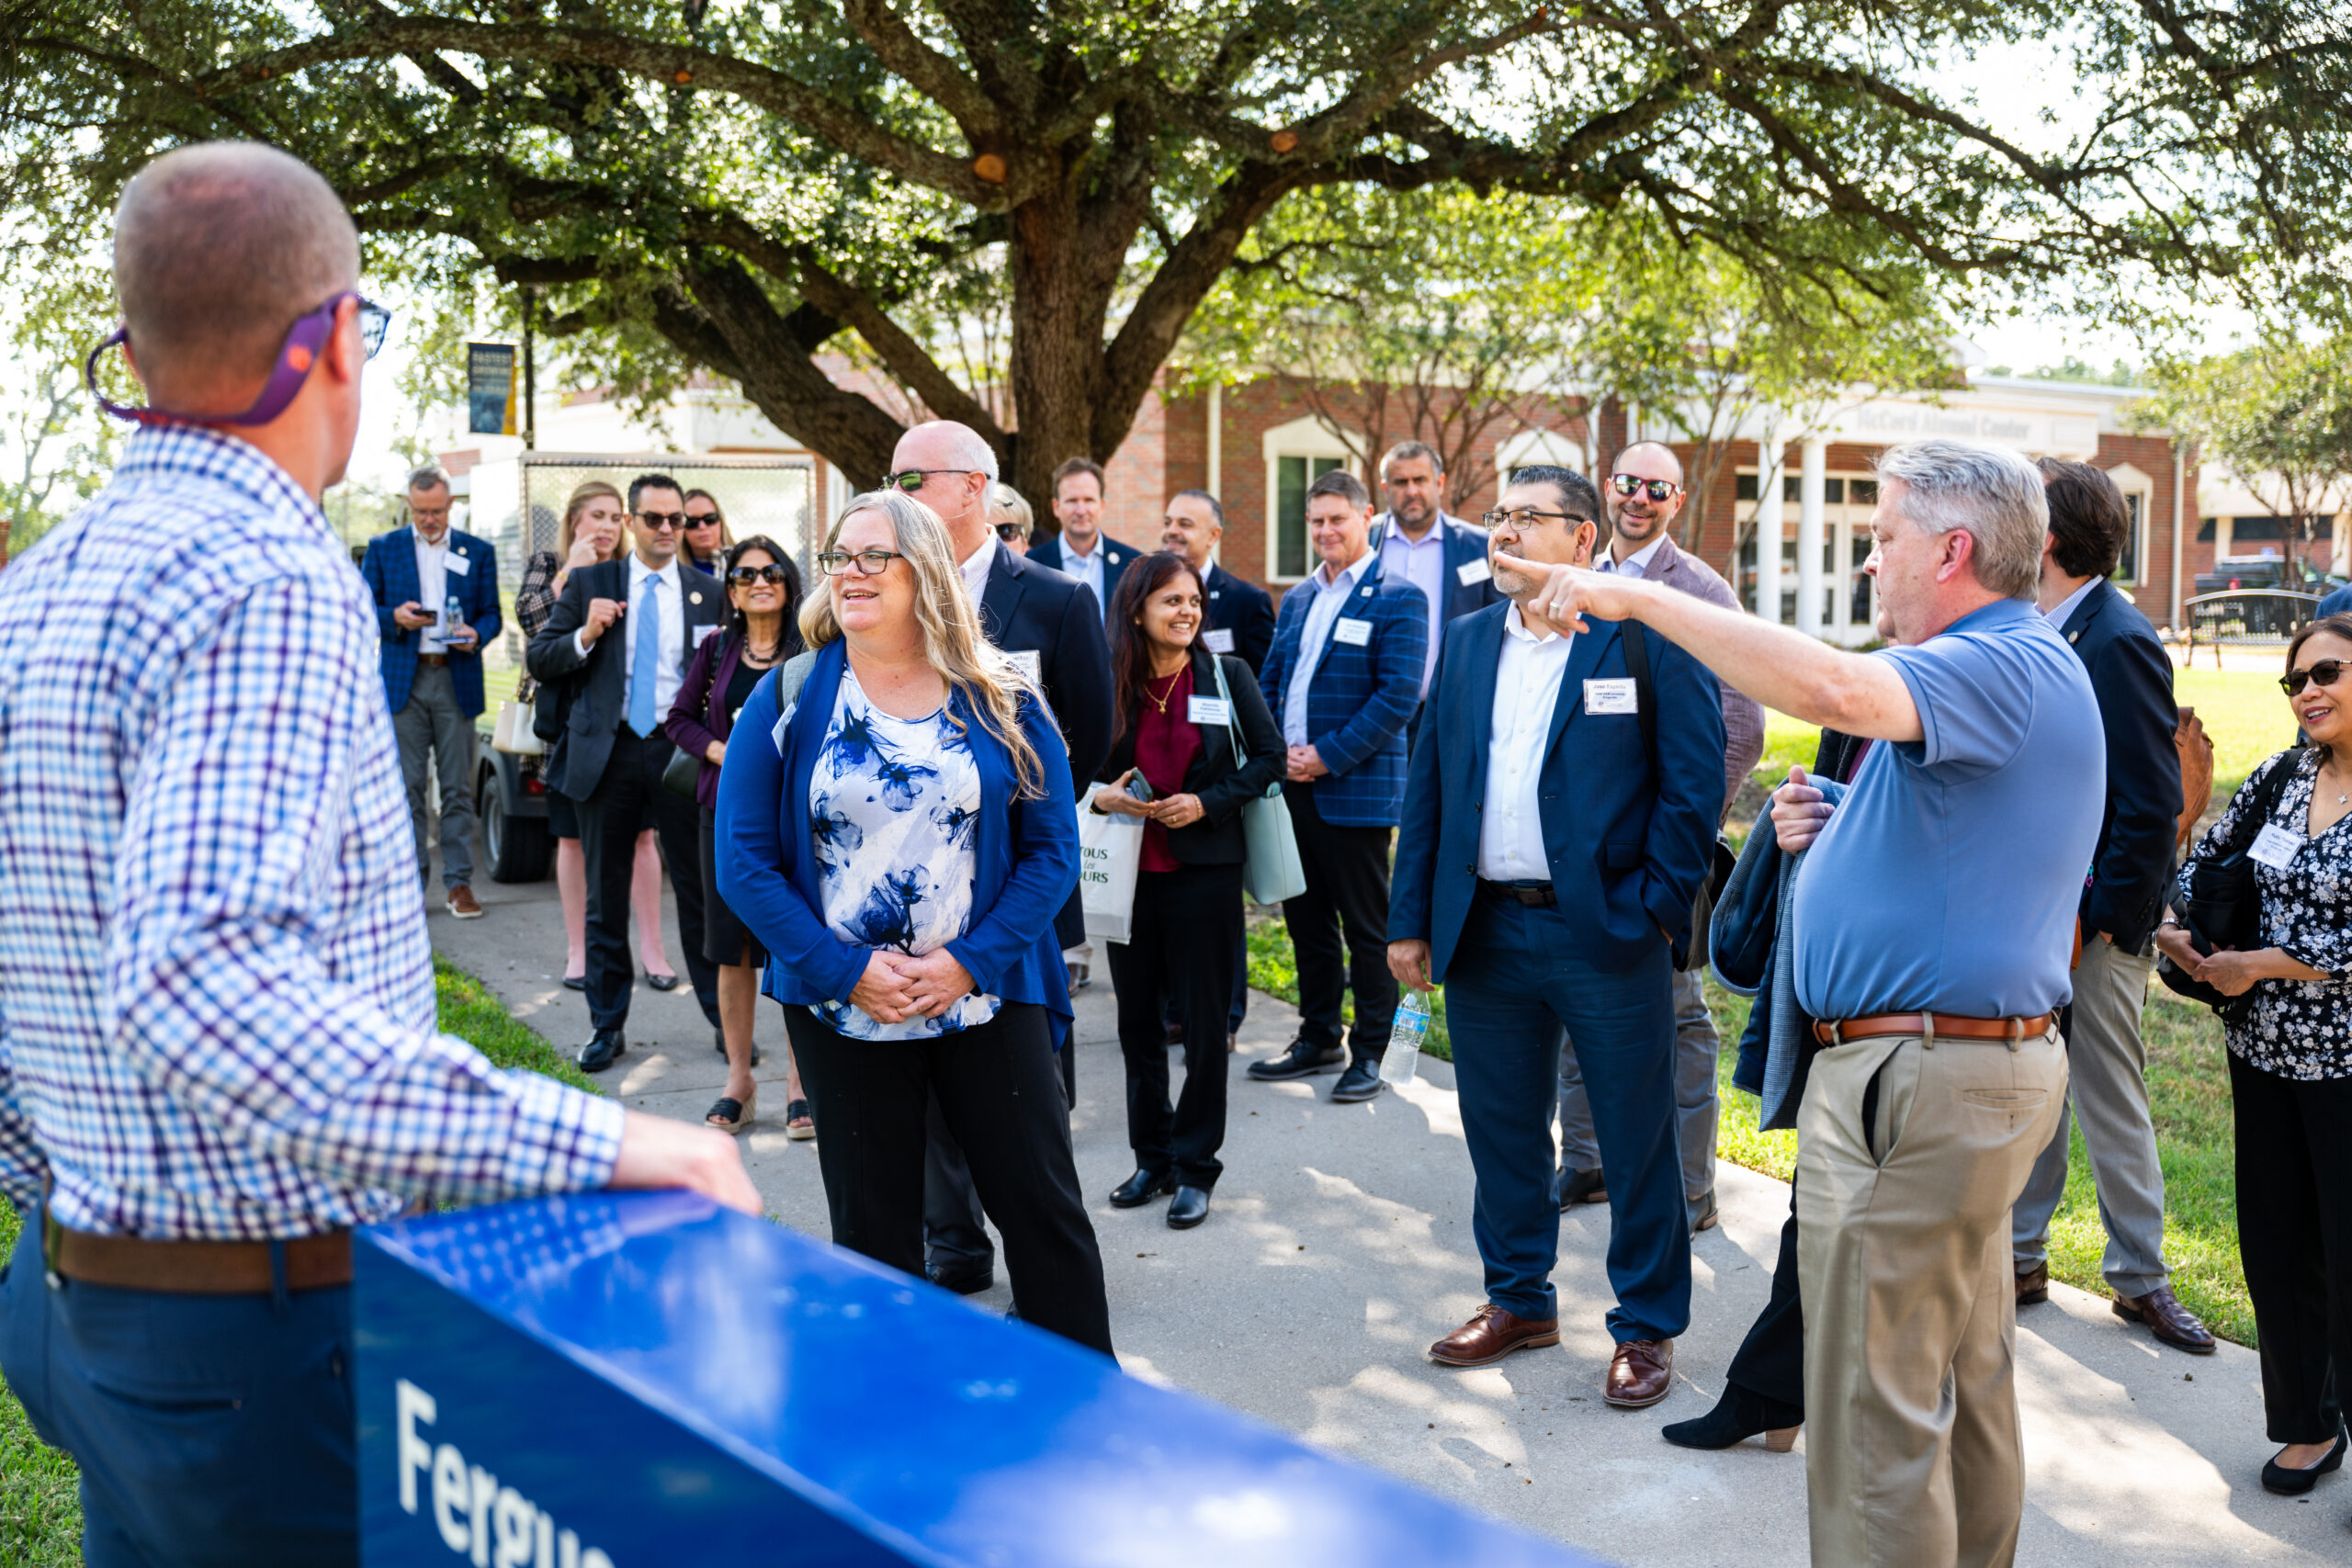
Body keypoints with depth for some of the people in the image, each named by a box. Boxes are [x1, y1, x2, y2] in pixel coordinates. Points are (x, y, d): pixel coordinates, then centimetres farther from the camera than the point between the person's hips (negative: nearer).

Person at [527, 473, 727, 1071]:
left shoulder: (706, 592, 7)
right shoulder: (589, 583, 6)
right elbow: (538, 659, 3)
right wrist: (586, 635, -14)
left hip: (679, 751, 0)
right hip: (608, 753, 1)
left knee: (699, 887, 3)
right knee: (606, 895, 8)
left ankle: (724, 1017, 14)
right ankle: (607, 1025, 17)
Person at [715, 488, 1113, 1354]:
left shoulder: (1001, 699, 0)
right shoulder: (788, 700, 0)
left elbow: (1053, 847, -1)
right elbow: (744, 860, -3)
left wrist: (971, 962, -13)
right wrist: (847, 969, -13)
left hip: (988, 999, 0)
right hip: (844, 1013, 0)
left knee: (1043, 1202, 4)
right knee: (874, 1229, 10)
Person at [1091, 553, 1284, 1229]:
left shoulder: (1226, 675, -1)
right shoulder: (1107, 683, 0)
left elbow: (1269, 757, 1)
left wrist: (1207, 802, -11)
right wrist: (1098, 796, -11)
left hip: (1203, 870, -2)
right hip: (1128, 873, 2)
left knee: (1203, 1022, 3)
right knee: (1137, 1020, 11)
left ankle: (1195, 1168, 15)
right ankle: (1152, 1159, 26)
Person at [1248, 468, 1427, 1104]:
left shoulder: (1398, 598, -7)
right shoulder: (1297, 599, 15)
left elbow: (1399, 695, -14)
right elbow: (1269, 682, 18)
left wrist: (1329, 756, -17)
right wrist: (1277, 751, 0)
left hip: (1355, 789, -7)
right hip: (1293, 786, 7)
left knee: (1365, 927, 2)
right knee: (1306, 919, 14)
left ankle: (1369, 1052, 12)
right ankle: (1318, 1040, 26)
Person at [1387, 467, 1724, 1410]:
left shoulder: (1647, 637, -6)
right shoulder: (1467, 643, 11)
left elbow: (1695, 783, -7)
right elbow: (1428, 786, 11)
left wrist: (1656, 908, -11)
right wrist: (1411, 921, 7)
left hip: (1605, 936, -5)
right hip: (1484, 933, 5)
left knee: (1637, 1143, 5)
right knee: (1500, 1130, 15)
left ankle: (1646, 1326, 21)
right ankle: (1518, 1299, 33)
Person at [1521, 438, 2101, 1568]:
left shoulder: (2006, 667, -17)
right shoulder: (2030, 669, 17)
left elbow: (1836, 688, -37)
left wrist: (1639, 597, -29)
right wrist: (1843, 820, 8)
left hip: (1914, 1080, -11)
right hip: (1990, 1061, 11)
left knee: (1873, 1407, -2)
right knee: (1966, 1378, 22)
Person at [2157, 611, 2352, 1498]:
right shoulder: (2280, 779, 6)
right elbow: (2203, 860, 15)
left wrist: (2261, 965, -15)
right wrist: (2175, 926, -4)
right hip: (2265, 1051, 6)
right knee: (2276, 1241, 13)